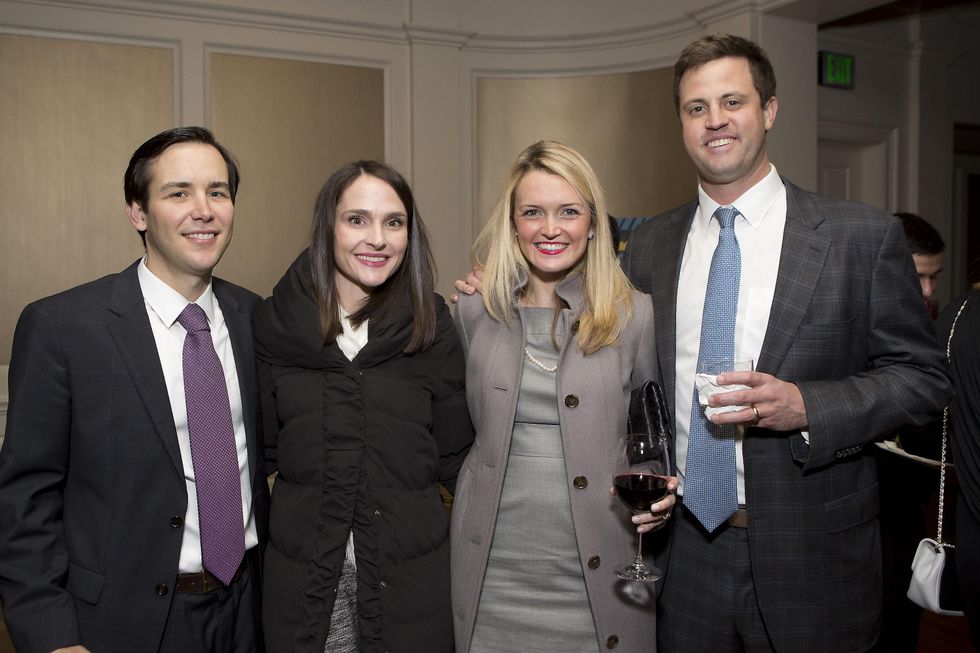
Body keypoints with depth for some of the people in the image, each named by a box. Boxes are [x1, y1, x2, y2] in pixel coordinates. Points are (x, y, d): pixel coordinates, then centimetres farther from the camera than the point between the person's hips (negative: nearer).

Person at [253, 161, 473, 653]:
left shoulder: (432, 327, -4)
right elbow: (261, 451, 4)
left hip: (411, 570, 0)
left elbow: (455, 457, 0)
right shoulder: (274, 322, -3)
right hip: (301, 570, 1)